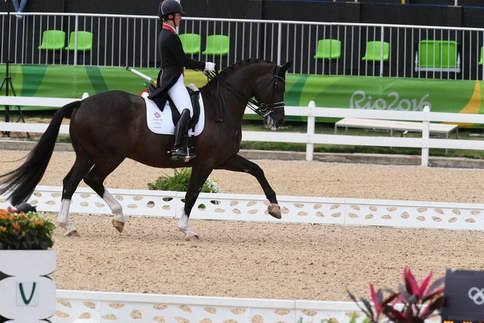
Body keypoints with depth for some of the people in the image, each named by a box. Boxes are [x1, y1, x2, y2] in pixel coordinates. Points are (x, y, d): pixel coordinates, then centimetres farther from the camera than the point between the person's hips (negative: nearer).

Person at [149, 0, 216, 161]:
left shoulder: (164, 34, 17)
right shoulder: (171, 36, -15)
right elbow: (184, 61, -16)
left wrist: (201, 67, 17)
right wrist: (205, 66, -5)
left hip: (167, 78, 11)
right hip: (173, 80, -11)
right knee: (187, 111, -23)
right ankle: (177, 148, -35)